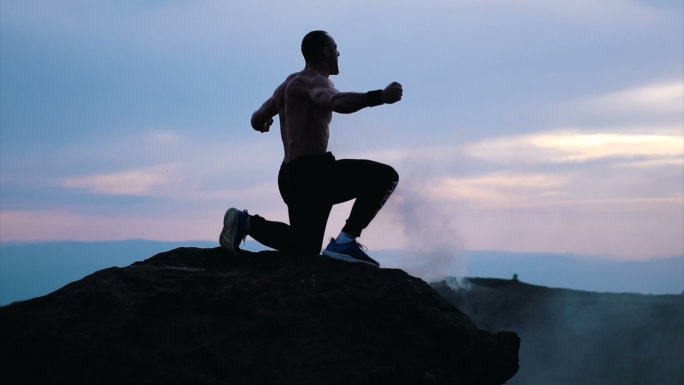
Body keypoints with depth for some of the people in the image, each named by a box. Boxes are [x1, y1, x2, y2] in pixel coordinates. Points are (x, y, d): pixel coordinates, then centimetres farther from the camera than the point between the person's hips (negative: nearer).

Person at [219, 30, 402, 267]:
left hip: (291, 177, 10)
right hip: (311, 172, -10)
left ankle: (246, 222, 11)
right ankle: (345, 242, -19)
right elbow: (336, 102, -31)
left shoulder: (289, 83, 21)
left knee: (306, 249, 22)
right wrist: (379, 97, -44)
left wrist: (263, 122, 56)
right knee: (385, 176, -15)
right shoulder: (314, 80, -7)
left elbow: (257, 120, 31)